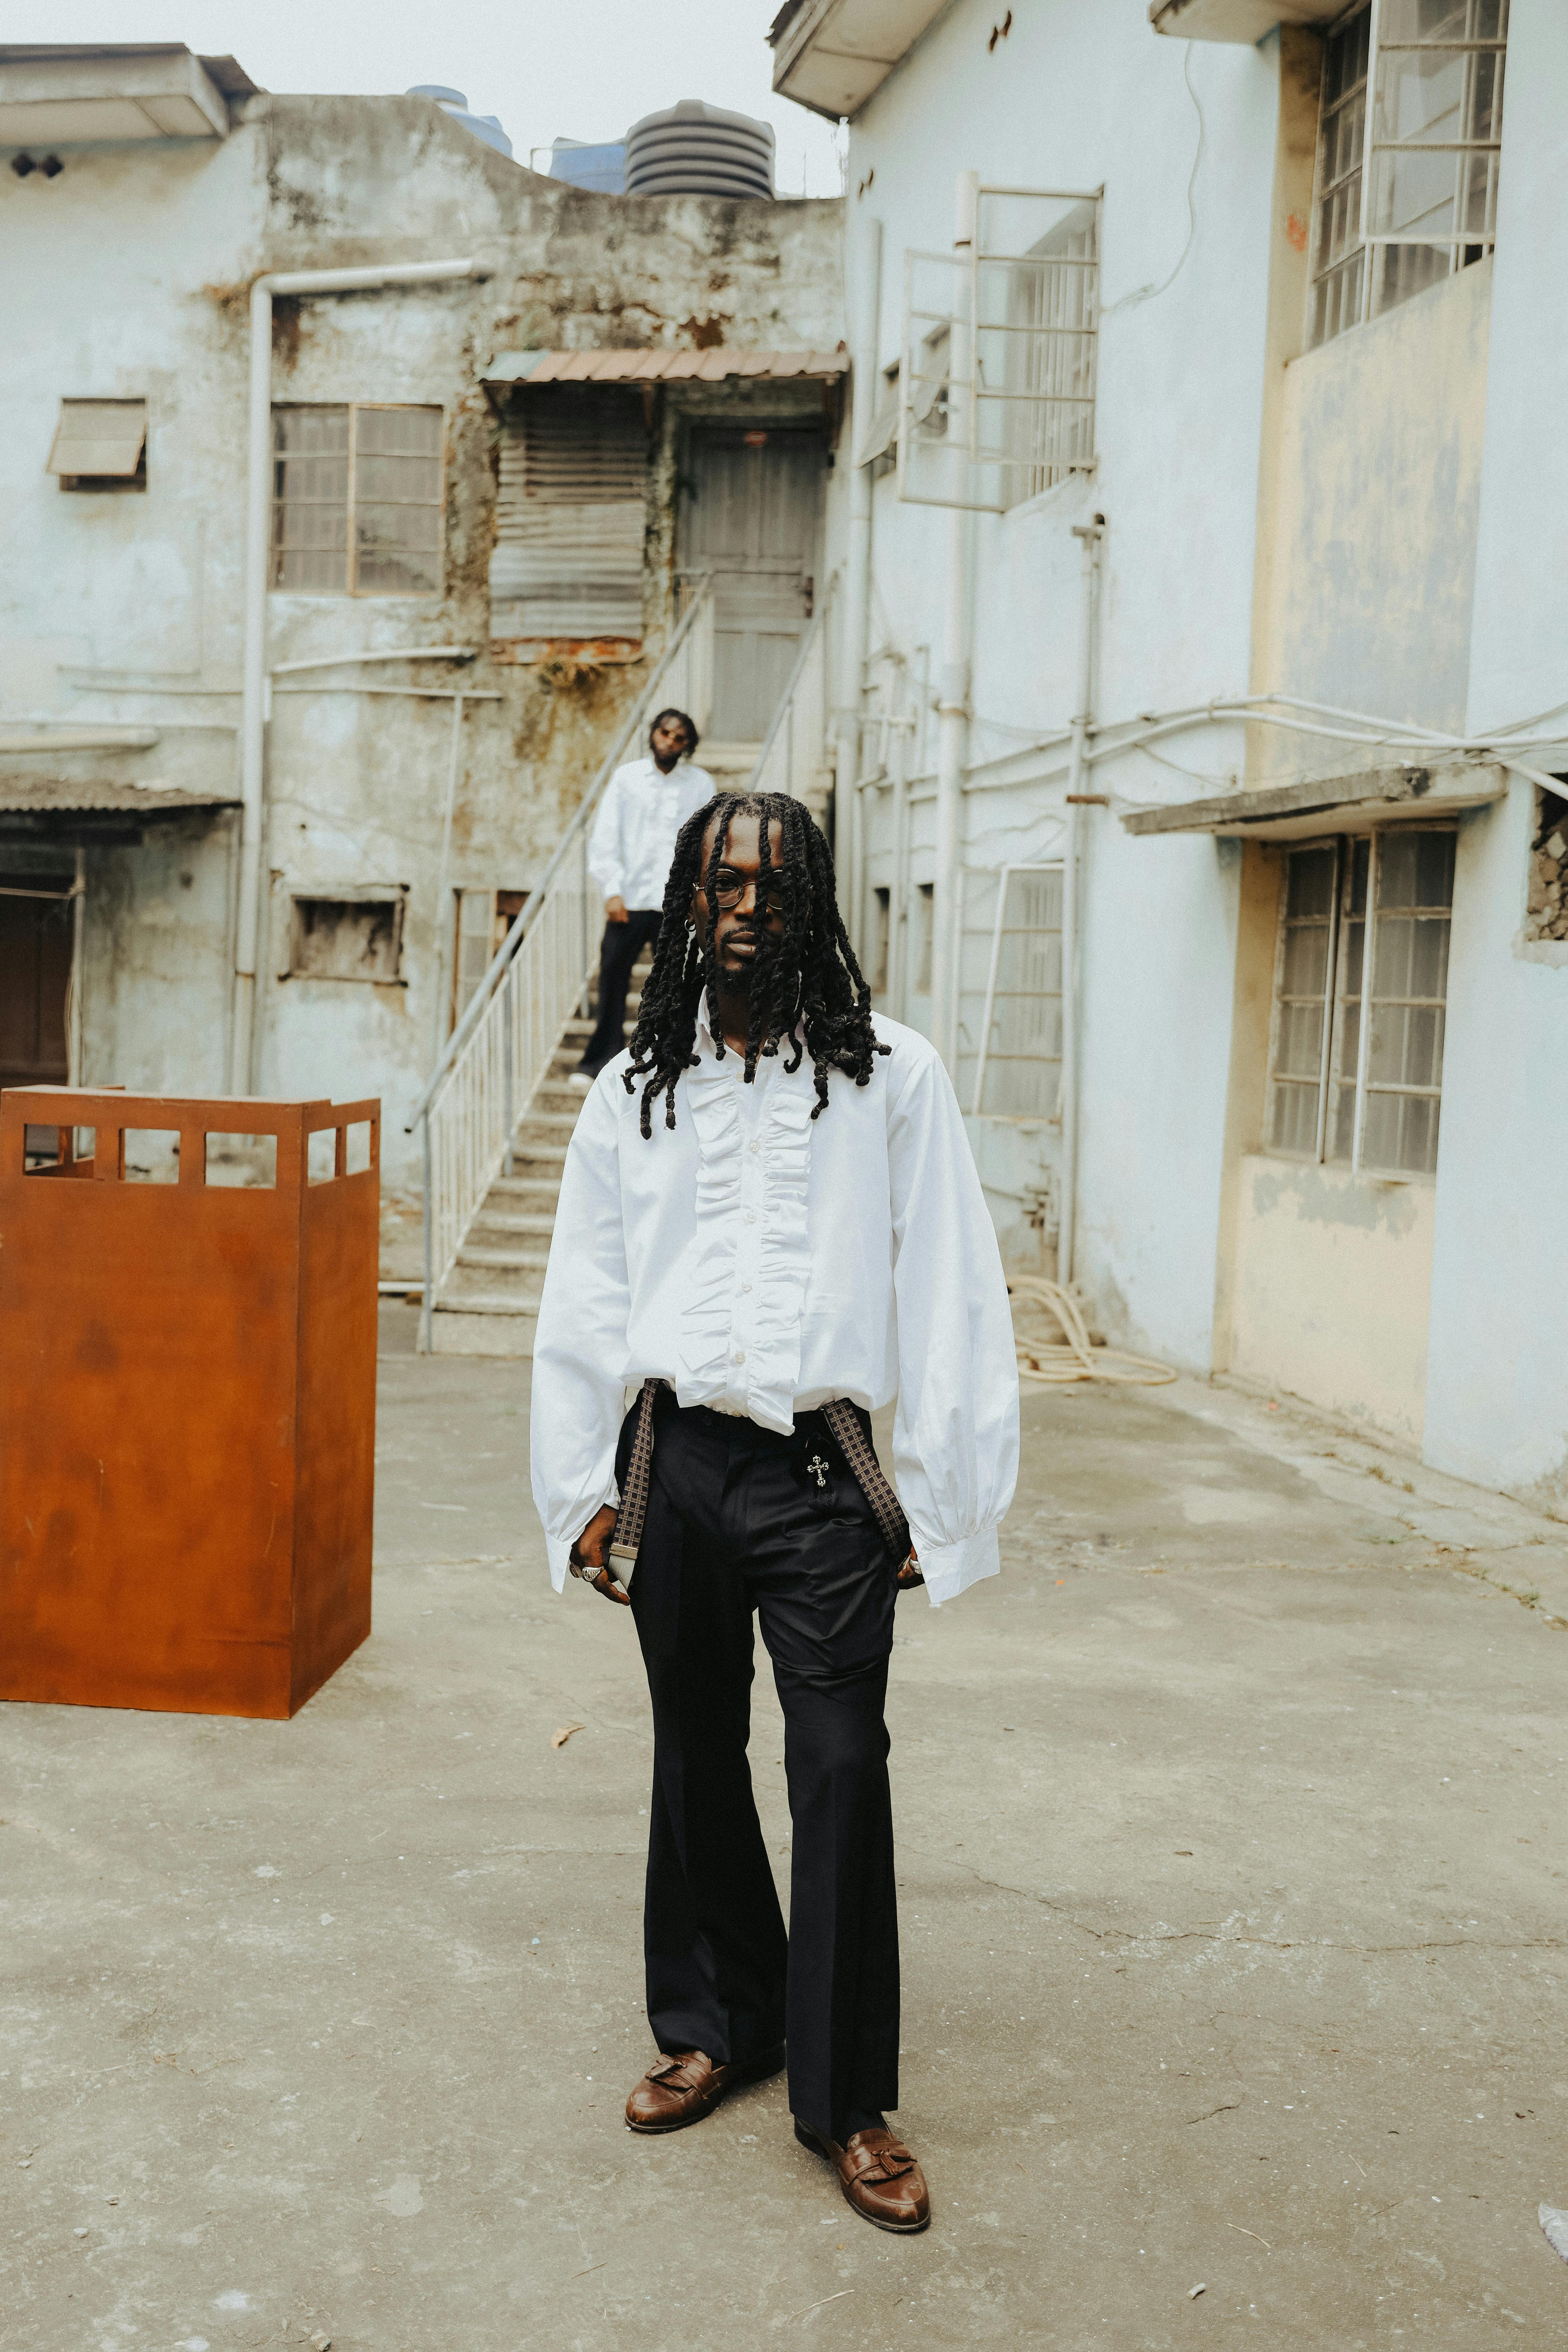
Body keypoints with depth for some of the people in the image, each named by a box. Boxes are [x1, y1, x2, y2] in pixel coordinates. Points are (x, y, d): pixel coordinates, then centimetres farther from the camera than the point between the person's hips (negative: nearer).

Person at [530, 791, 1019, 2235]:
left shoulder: (891, 1077, 2)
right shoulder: (638, 1088, 10)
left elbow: (949, 1292, 0)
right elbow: (582, 1302, 12)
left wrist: (941, 1501, -4)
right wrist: (583, 1491, 8)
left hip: (820, 1474, -3)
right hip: (673, 1462, 3)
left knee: (843, 1769, -4)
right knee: (698, 1758, 14)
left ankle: (846, 2099, 12)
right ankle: (716, 2026, 33)